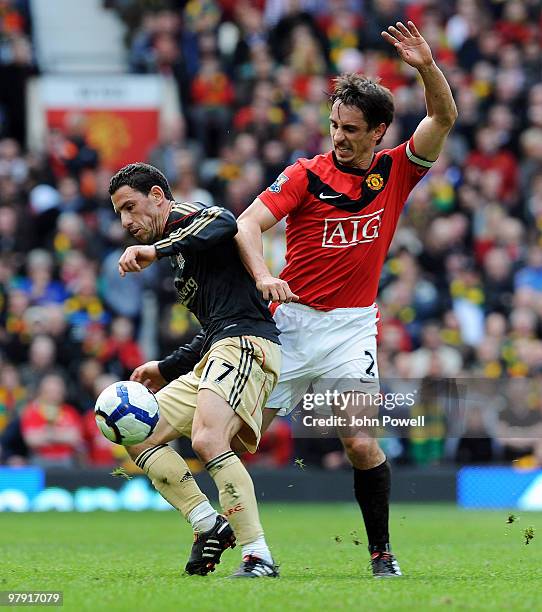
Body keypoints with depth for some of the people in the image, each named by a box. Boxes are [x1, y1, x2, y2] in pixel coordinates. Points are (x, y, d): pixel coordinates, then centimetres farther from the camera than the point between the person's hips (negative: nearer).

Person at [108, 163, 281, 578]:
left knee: (207, 439, -31)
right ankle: (209, 525, 0)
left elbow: (223, 225, -25)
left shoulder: (193, 219, 2)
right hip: (214, 356, 11)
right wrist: (166, 369, 29)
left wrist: (156, 250, -31)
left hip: (247, 344, -11)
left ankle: (258, 556, -30)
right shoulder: (180, 256, 29)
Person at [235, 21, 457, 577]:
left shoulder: (395, 172, 3)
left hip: (352, 327, 0)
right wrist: (262, 274, -30)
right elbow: (248, 223, -12)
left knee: (361, 444, -11)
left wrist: (426, 66, -22)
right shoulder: (306, 175, -4)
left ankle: (381, 551, 2)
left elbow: (443, 118, -5)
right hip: (291, 322, 0)